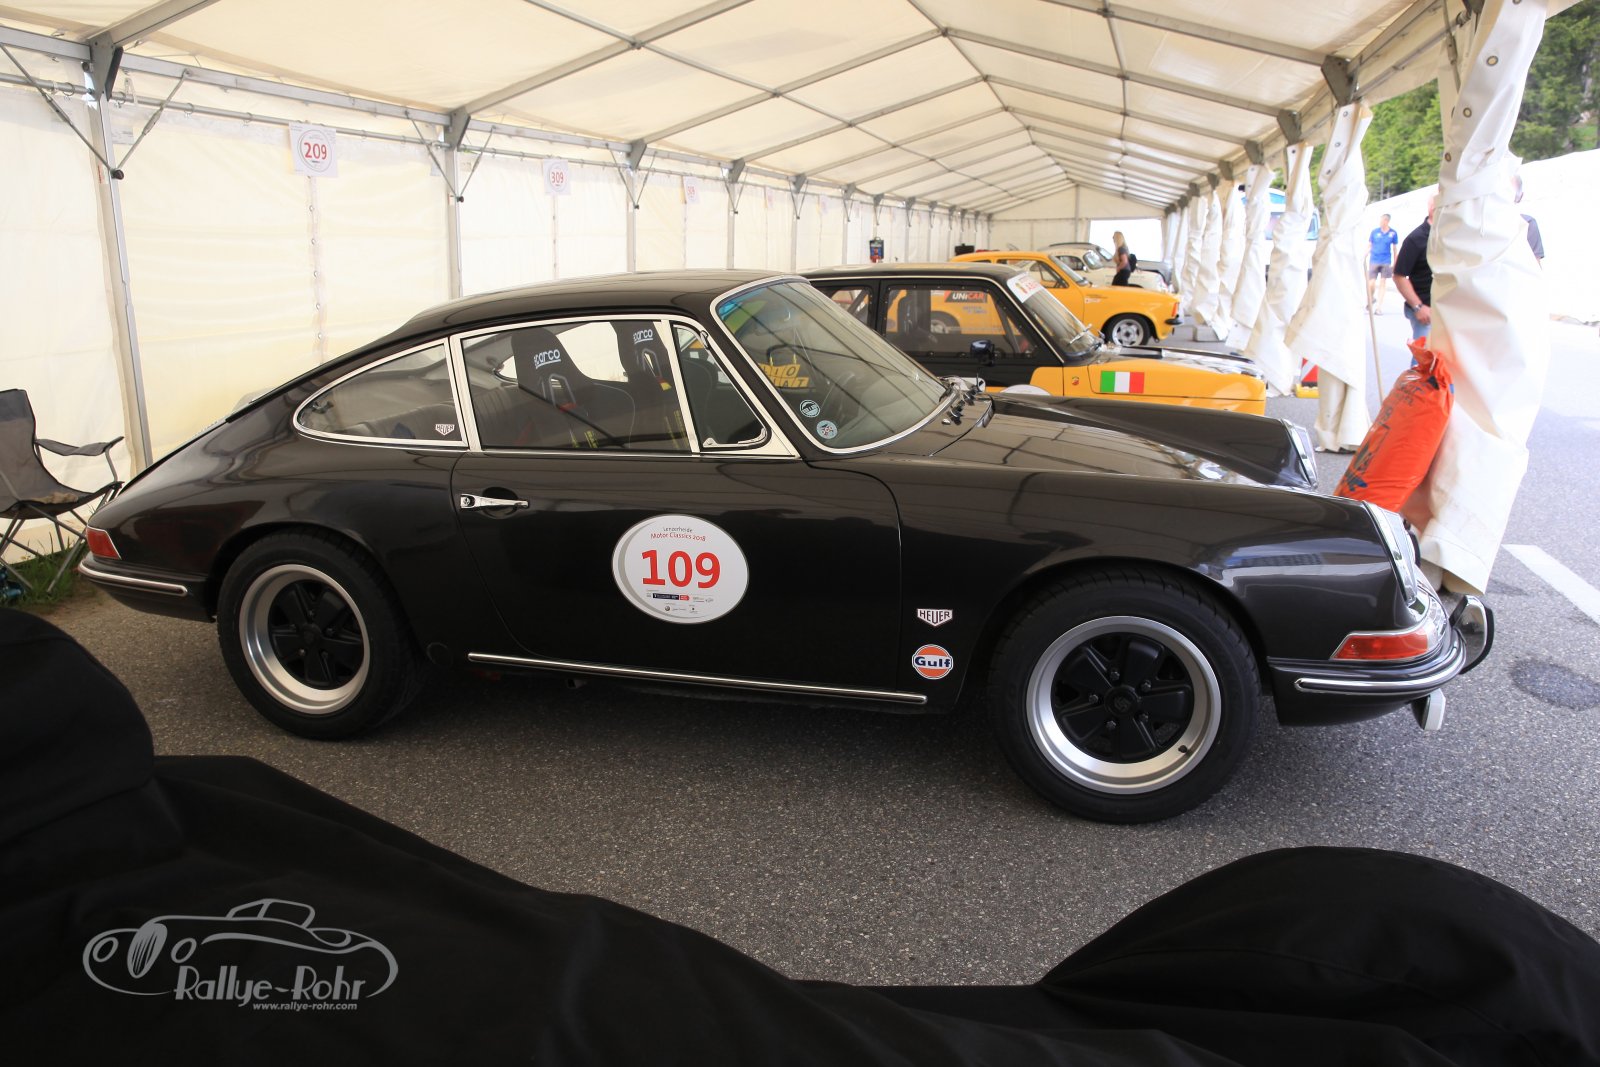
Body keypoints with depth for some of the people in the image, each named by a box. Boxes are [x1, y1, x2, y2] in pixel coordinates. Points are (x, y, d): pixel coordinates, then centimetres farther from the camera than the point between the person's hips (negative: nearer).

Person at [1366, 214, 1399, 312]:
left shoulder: (1393, 233, 1)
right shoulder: (1374, 232, 1)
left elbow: (1394, 249, 8)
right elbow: (1369, 246, 8)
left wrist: (1394, 263, 9)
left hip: (1386, 262, 0)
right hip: (1374, 261, 0)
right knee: (1371, 284, -4)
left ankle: (1379, 307, 7)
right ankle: (1371, 299, 27)